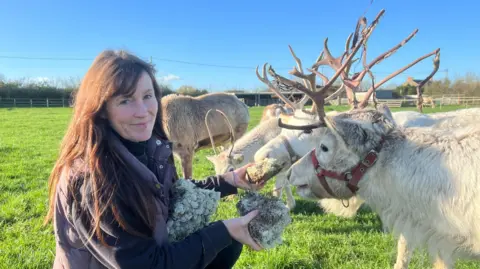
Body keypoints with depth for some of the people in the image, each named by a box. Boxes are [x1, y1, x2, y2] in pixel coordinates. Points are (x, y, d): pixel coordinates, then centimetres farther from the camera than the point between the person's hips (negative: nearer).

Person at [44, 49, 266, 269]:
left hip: (153, 249, 7)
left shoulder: (151, 148, -8)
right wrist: (224, 231, -24)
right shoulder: (88, 177, -30)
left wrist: (229, 181, -1)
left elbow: (172, 196, 9)